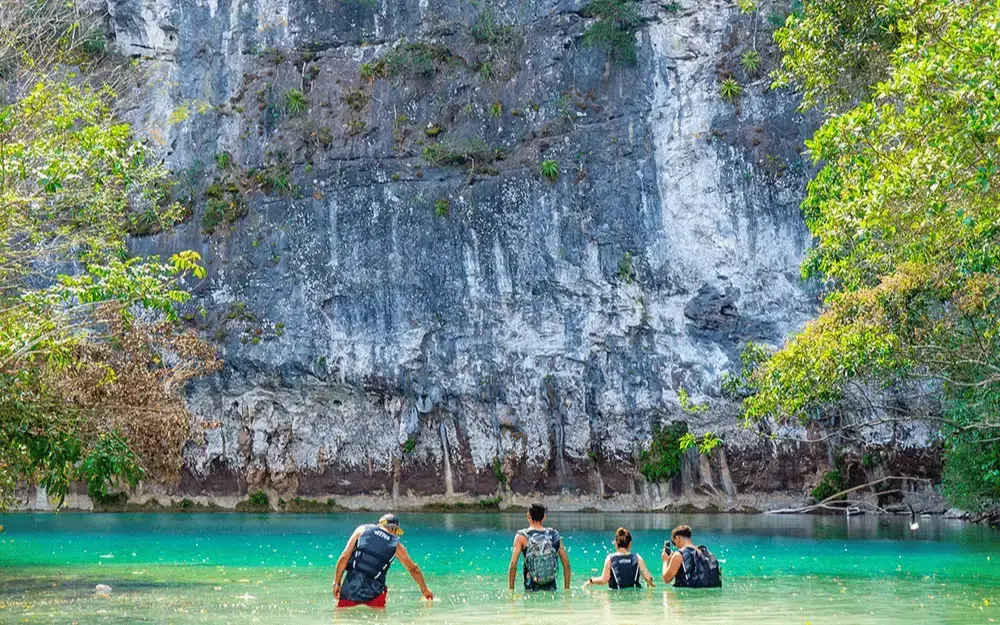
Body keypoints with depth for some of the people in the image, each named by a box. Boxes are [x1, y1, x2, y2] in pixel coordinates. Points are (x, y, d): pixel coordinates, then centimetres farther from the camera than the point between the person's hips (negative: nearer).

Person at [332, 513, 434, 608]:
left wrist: (336, 583, 7)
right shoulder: (396, 546, 10)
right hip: (373, 592, 0)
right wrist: (425, 589, 37)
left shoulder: (362, 530, 8)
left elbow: (344, 557, 2)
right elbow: (413, 569, 24)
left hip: (350, 588, 0)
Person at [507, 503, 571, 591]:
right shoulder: (554, 535, 7)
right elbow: (566, 563, 8)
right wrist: (567, 588, 15)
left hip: (531, 588, -2)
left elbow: (513, 564, -6)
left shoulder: (521, 536, -1)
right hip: (551, 587, 3)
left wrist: (511, 590, 1)